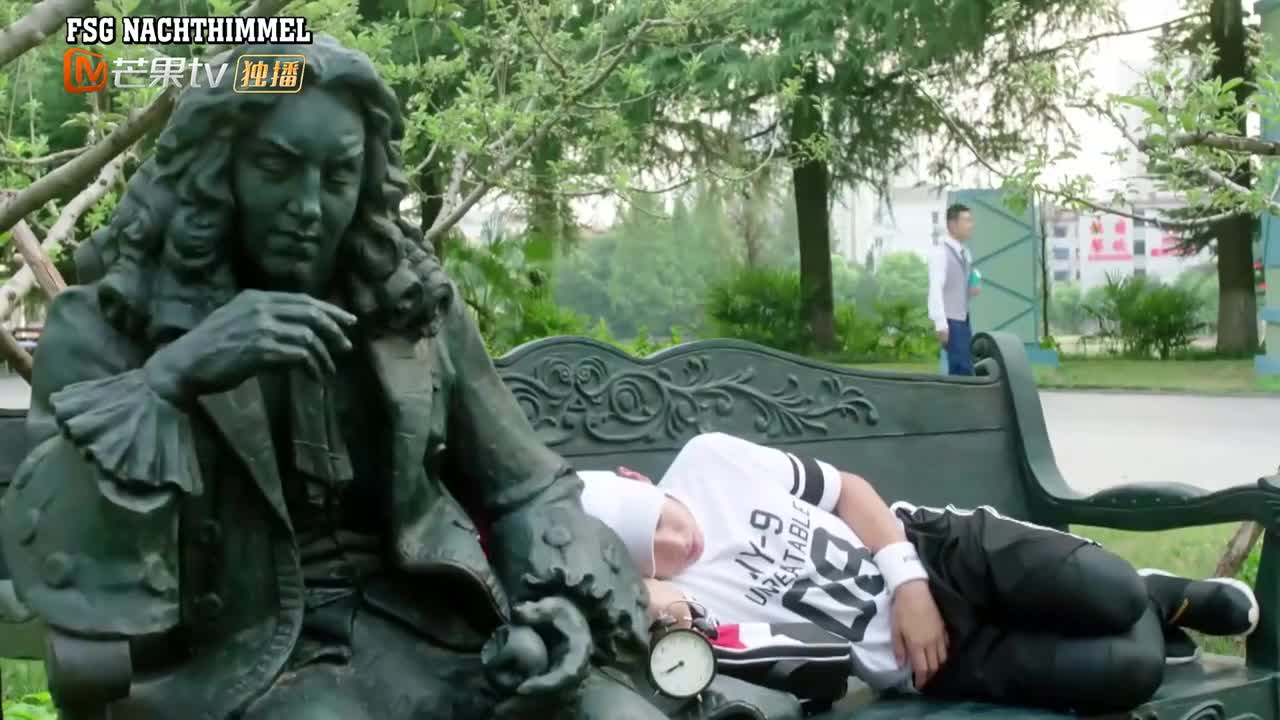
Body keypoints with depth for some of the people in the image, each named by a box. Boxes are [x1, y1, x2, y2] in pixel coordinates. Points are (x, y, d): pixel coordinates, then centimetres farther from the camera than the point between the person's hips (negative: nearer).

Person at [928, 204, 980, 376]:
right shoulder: (940, 252, -12)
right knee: (962, 369, -12)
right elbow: (936, 289, -17)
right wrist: (941, 324, -23)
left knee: (966, 368, 8)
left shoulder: (965, 253, 13)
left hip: (964, 319, 8)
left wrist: (973, 289, 0)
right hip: (950, 320, -8)